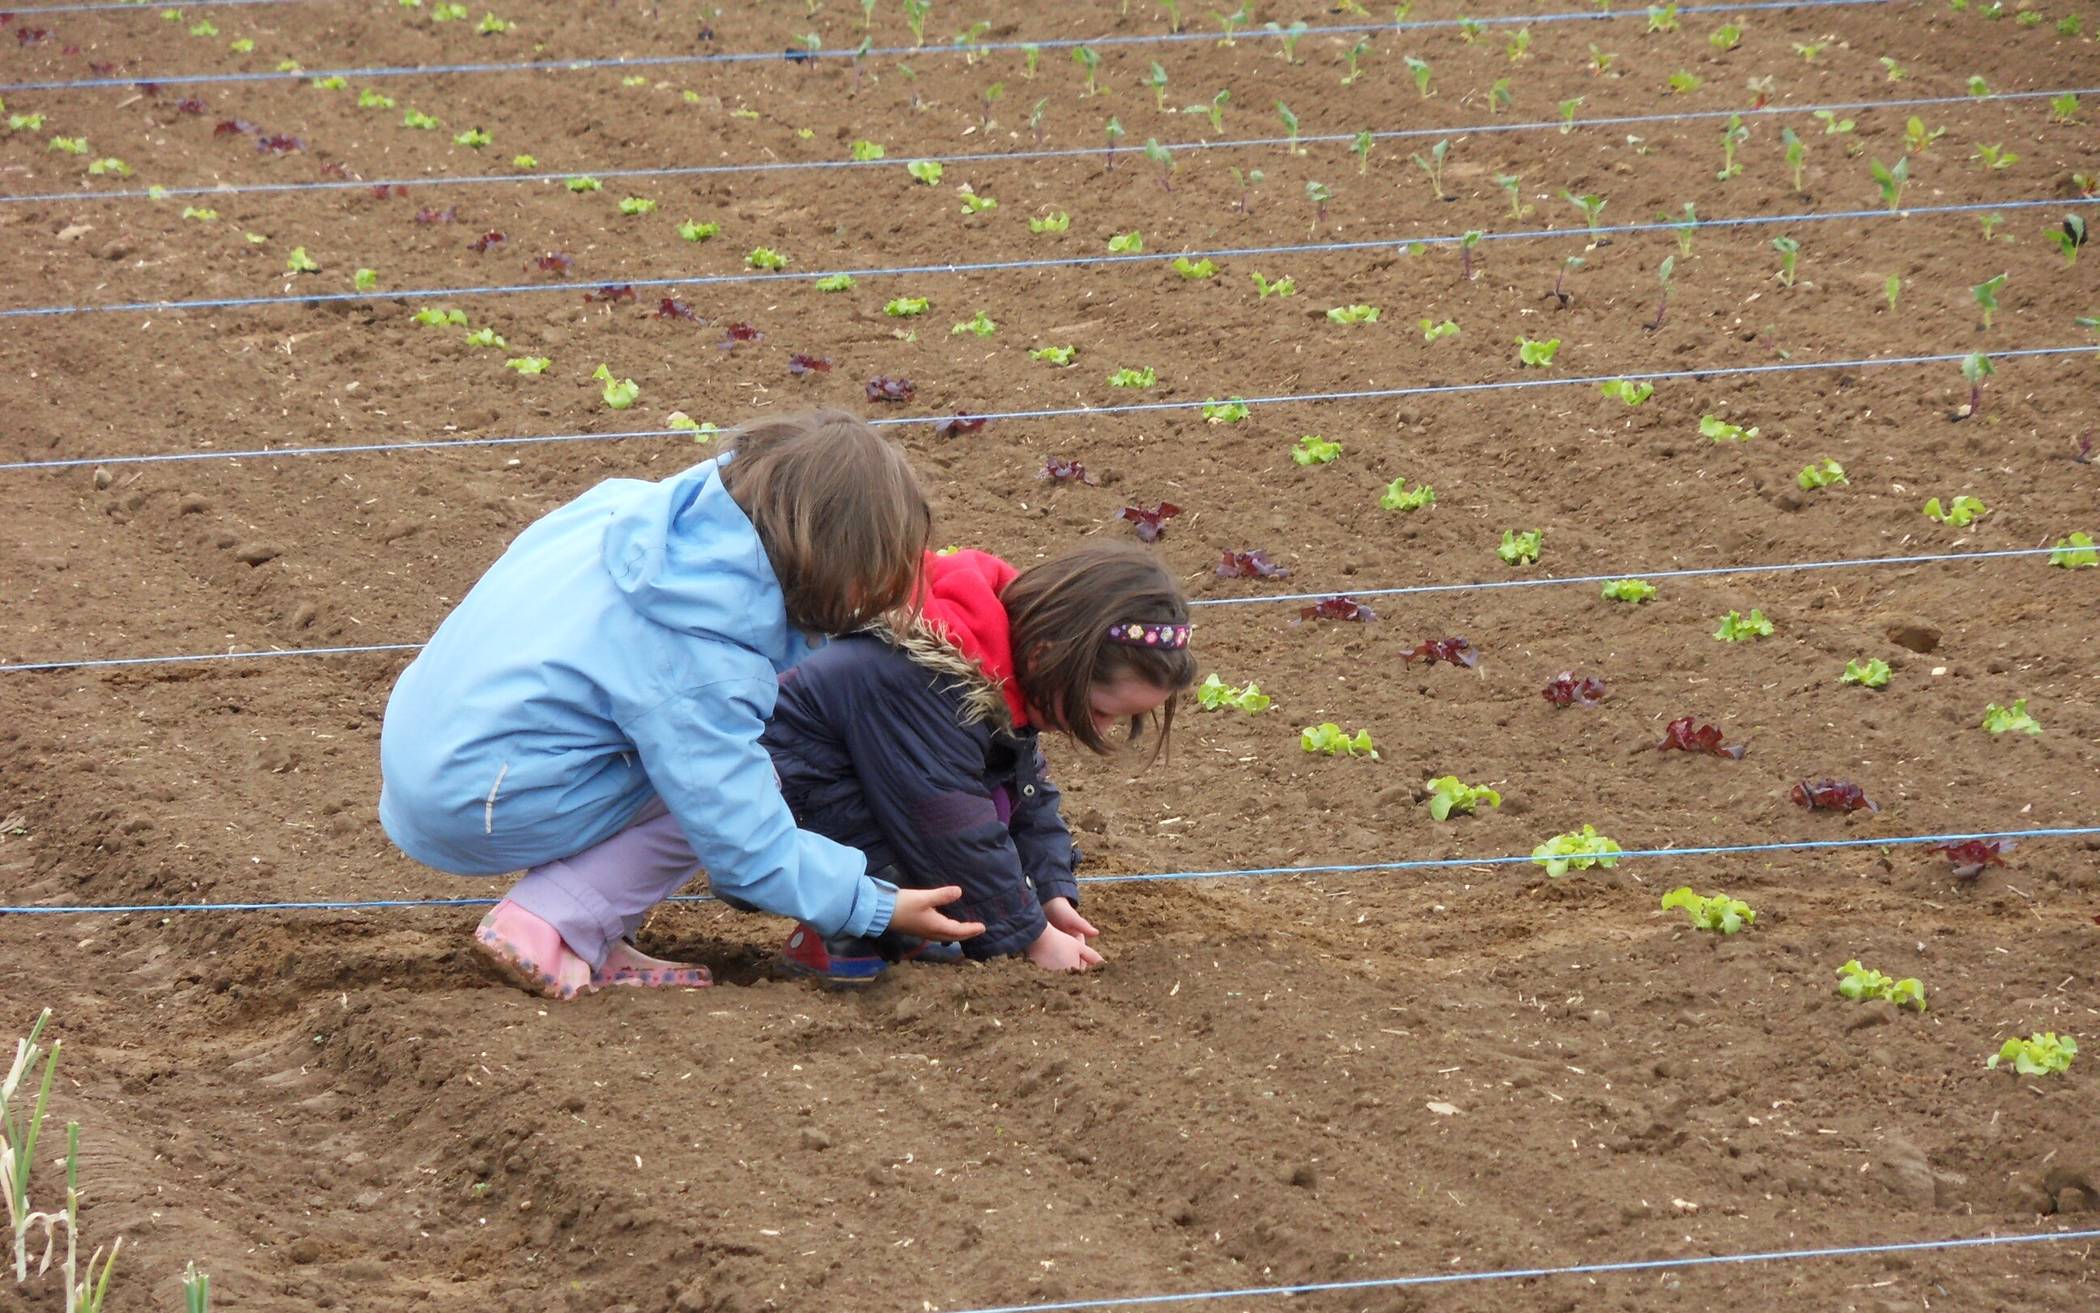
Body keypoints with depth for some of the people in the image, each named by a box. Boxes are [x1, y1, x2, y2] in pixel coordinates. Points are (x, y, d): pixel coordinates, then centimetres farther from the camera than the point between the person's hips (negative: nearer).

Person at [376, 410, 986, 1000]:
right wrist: (878, 906, -12)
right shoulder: (700, 660, -25)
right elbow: (748, 851, -20)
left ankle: (583, 927, 3)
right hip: (477, 809, -9)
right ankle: (550, 930, -10)